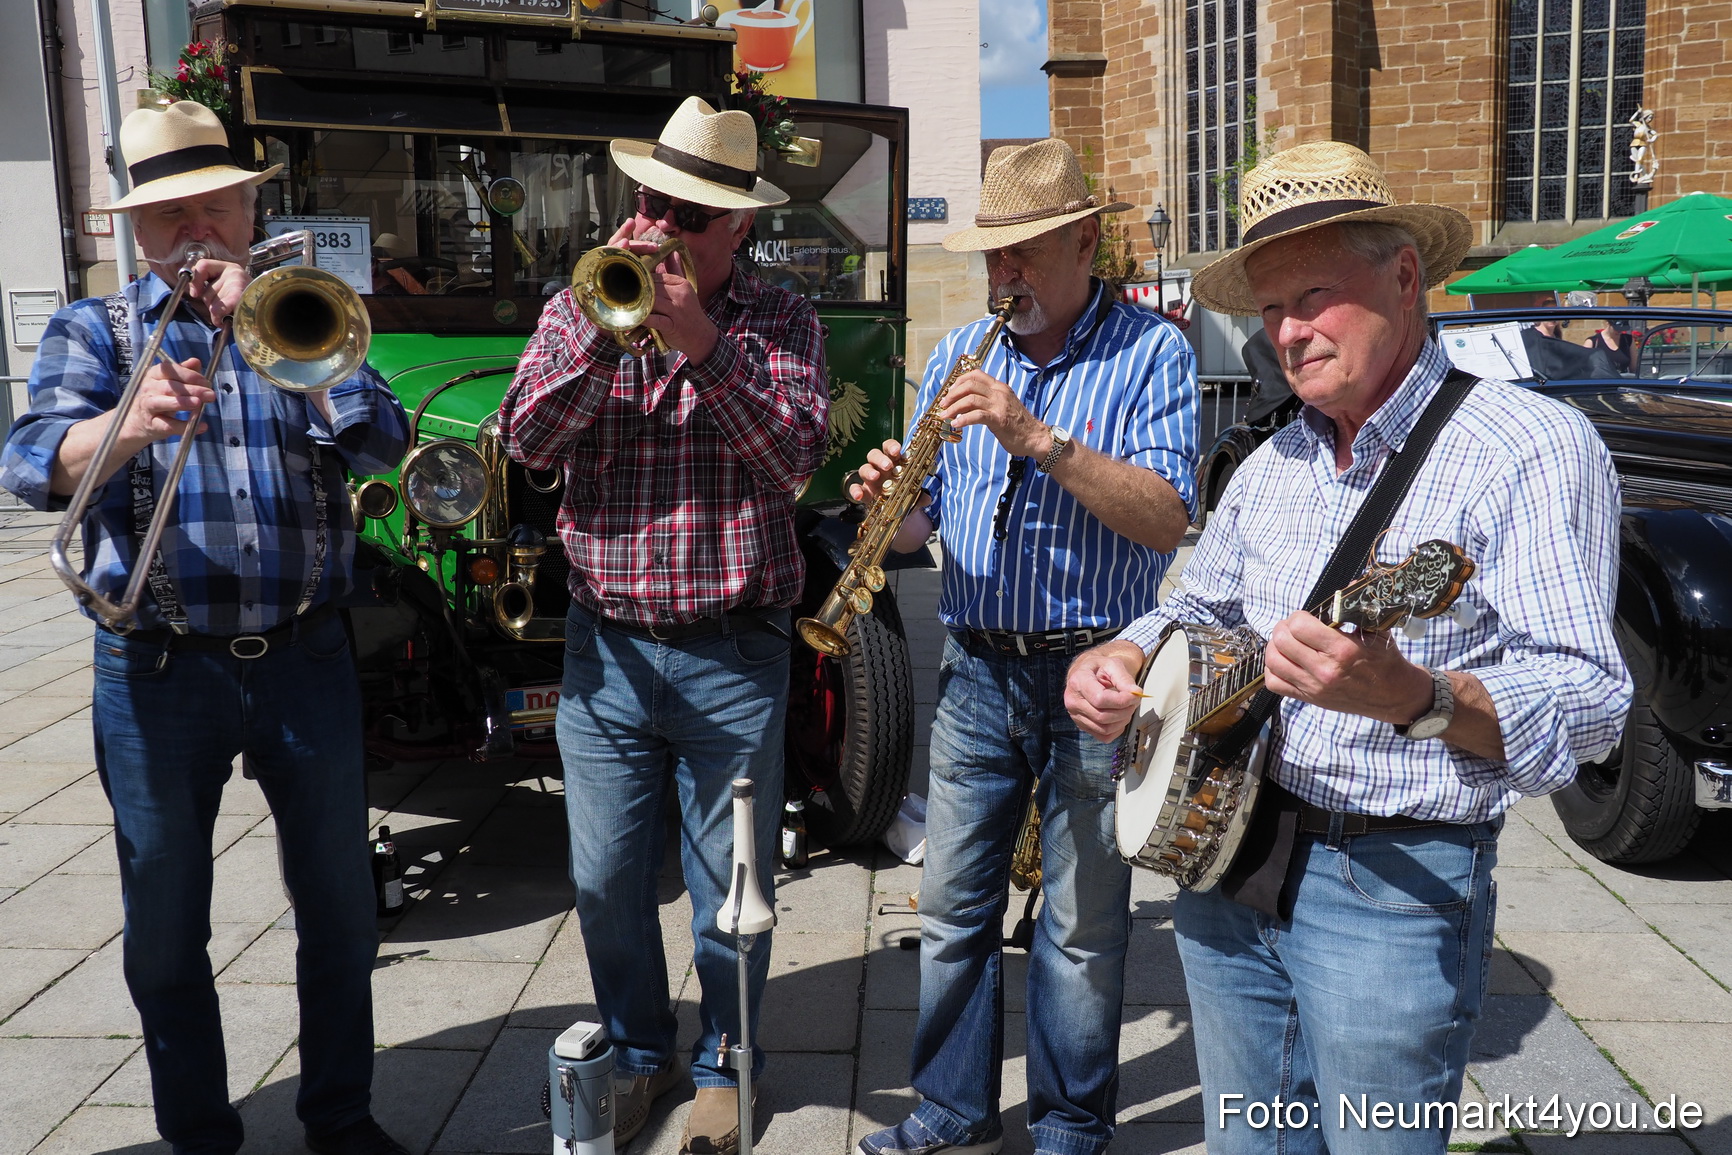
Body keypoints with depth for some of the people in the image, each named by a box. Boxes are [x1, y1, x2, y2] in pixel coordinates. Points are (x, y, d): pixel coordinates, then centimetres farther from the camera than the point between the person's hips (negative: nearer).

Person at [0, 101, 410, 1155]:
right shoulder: (93, 332, 7)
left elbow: (384, 445, -7)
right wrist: (128, 423, -33)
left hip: (306, 662, 1)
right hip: (158, 673, -1)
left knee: (341, 911, 10)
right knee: (167, 930, 10)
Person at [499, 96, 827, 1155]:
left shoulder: (778, 321, 0)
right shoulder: (582, 305, 6)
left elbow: (794, 460, -15)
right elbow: (529, 441, -7)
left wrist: (702, 342, -23)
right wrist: (606, 322, -16)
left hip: (735, 656, -2)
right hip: (607, 649, 2)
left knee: (729, 887, 10)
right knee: (607, 880, 12)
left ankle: (723, 1064, 33)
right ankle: (639, 1054, 36)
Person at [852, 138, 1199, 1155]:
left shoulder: (1152, 352, -4)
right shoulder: (960, 355, 11)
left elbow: (1167, 518, -17)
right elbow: (918, 529, 11)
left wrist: (1038, 437, -25)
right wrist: (891, 500, -13)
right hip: (976, 672, 5)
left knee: (1084, 922, 7)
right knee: (954, 904, 11)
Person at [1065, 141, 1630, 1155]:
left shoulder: (1532, 447, -13)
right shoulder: (1275, 464, 10)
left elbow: (1588, 705, -21)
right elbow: (1202, 606, 24)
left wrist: (1409, 698, -39)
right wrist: (1122, 658, 2)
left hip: (1397, 887, -6)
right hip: (1223, 858, 7)